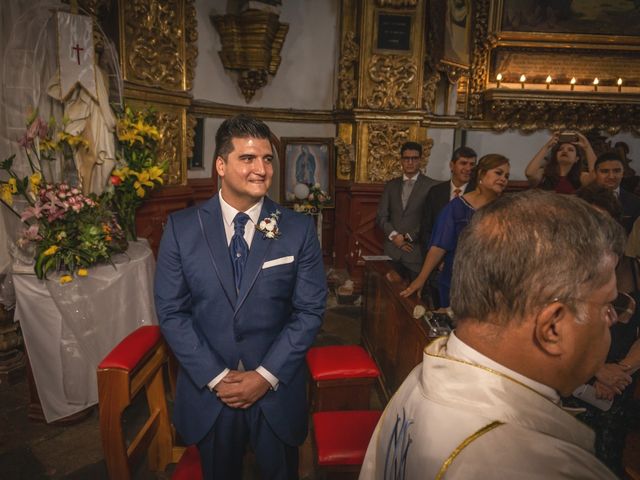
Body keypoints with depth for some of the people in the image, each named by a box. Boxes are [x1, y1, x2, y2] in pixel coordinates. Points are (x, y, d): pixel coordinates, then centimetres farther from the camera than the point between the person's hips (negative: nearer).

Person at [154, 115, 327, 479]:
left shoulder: (299, 229, -8)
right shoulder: (181, 228, -7)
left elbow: (310, 310, -8)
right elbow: (171, 312, -6)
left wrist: (266, 375, -13)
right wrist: (216, 377, -12)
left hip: (277, 387, 0)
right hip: (207, 388, 1)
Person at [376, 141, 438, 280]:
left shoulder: (431, 186, -1)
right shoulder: (391, 185, 13)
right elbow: (381, 216, 10)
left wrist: (409, 237, -9)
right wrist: (394, 236, -5)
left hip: (417, 253, -3)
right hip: (392, 252, 3)